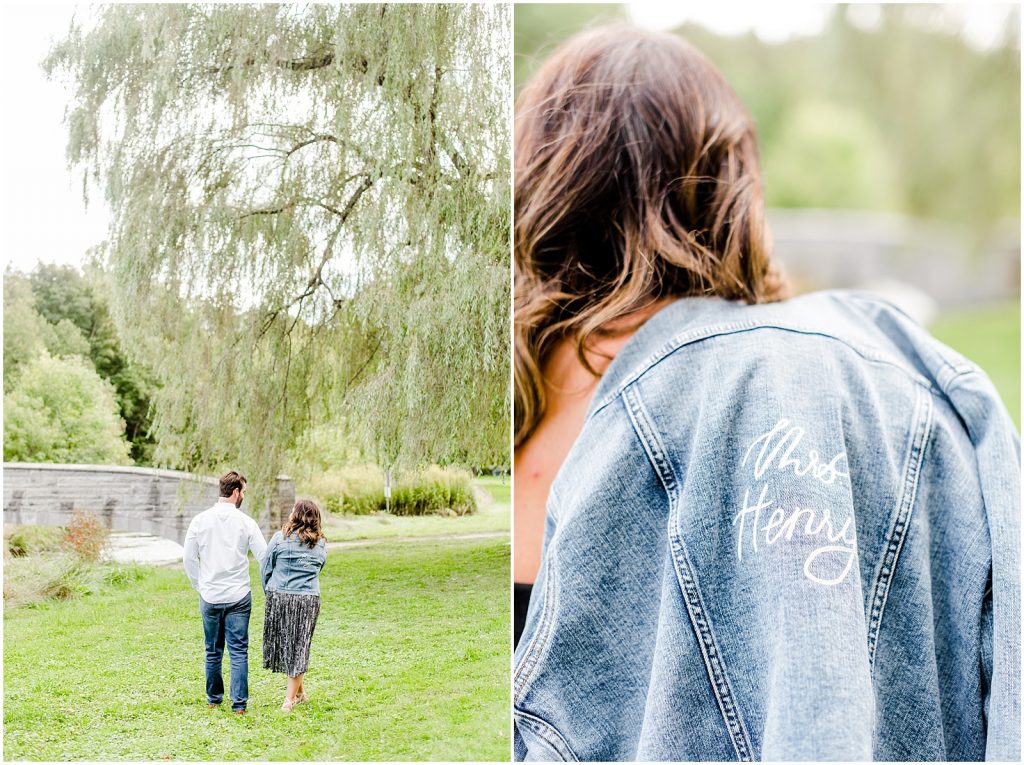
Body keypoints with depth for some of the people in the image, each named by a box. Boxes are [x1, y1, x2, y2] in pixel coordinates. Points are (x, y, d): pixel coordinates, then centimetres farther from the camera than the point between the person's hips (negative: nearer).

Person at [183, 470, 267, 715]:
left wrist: (199, 586, 15)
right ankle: (239, 703, -1)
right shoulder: (245, 522, -7)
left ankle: (213, 699, 25)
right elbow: (264, 555, -6)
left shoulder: (200, 520, 0)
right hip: (238, 596, -3)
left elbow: (189, 559, 3)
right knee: (239, 651, 1)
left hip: (209, 596, 3)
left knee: (213, 651, 14)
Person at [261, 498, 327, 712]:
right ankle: (290, 698, 9)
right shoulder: (321, 544, 6)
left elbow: (265, 568, 2)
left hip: (279, 598, -2)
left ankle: (299, 692, 23)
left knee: (284, 644, 14)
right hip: (309, 600, 2)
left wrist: (270, 593, 16)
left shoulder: (281, 538, -4)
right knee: (300, 646, 8)